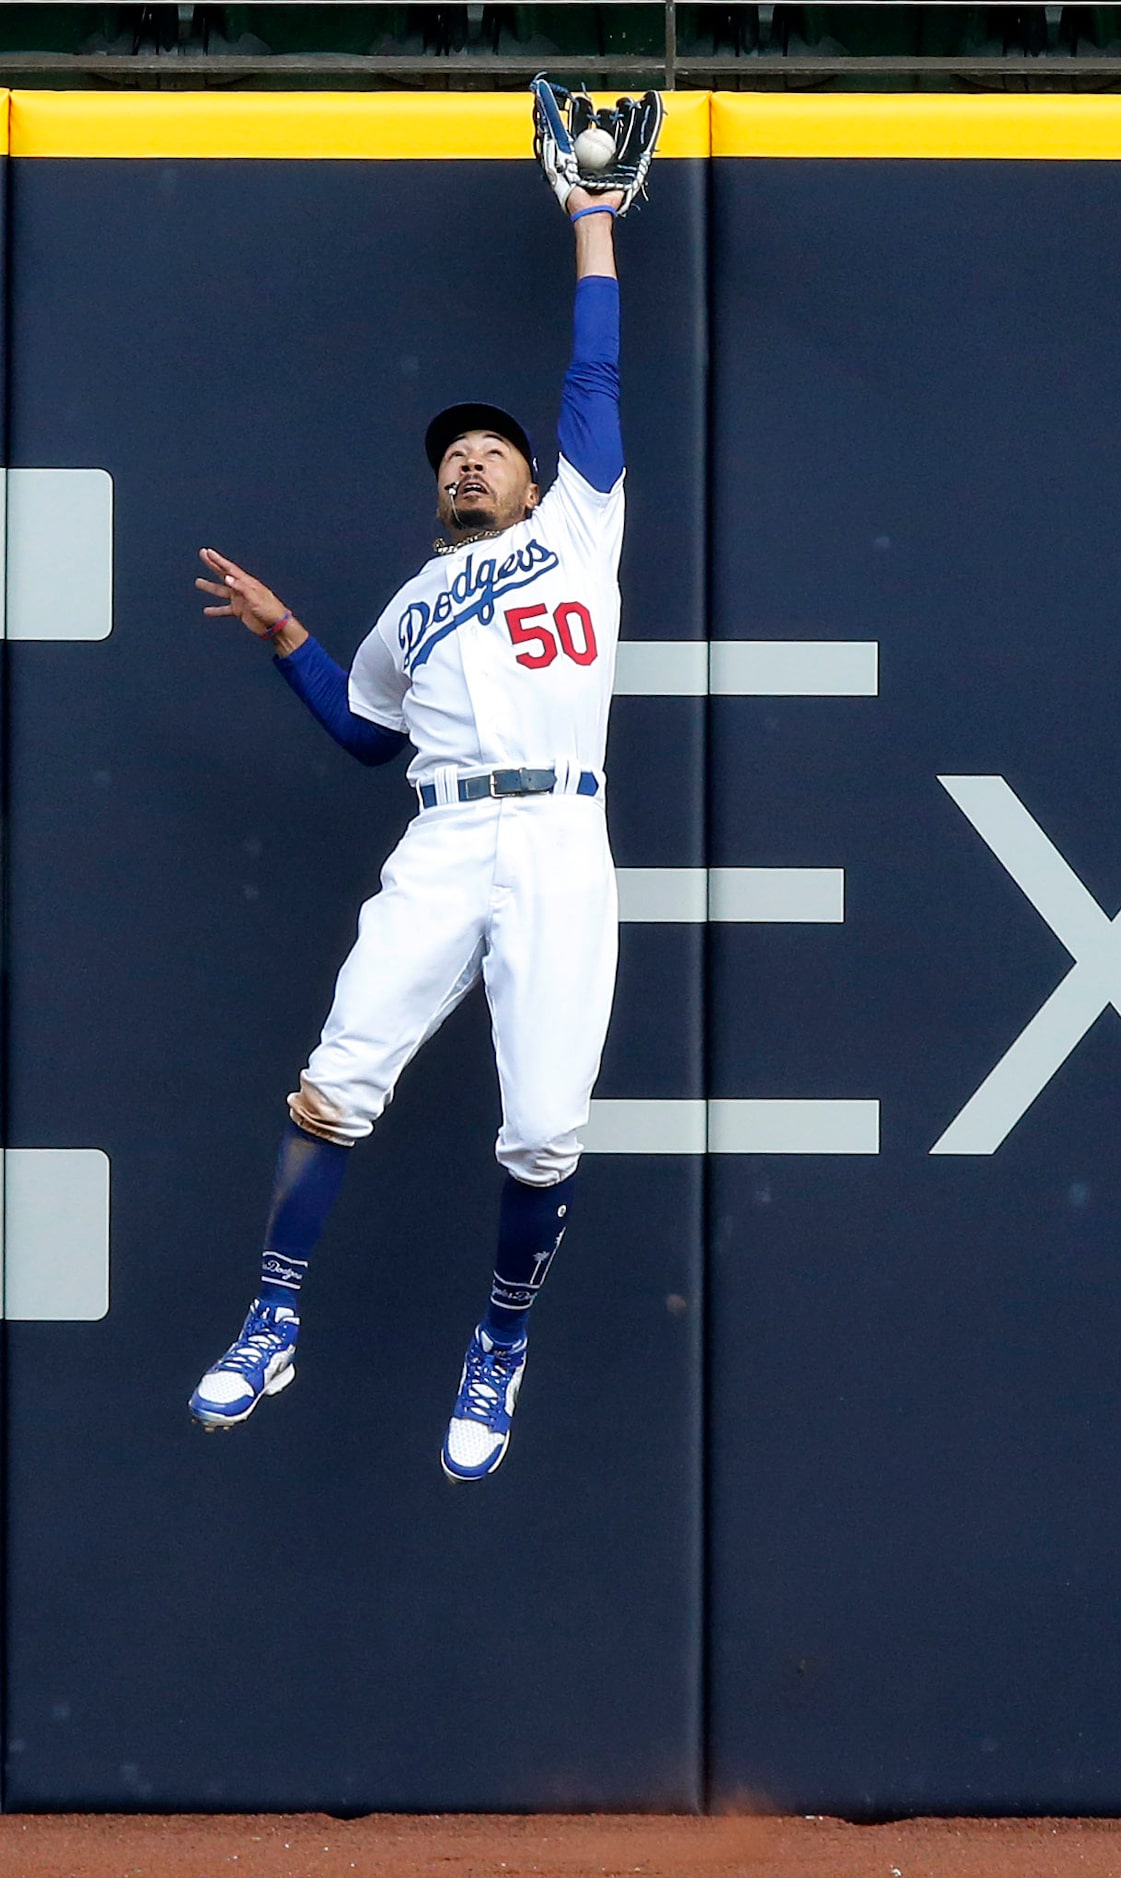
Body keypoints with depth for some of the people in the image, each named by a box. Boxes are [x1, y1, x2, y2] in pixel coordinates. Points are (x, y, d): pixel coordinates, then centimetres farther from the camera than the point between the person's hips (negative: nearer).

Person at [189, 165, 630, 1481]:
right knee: (337, 1085, -12)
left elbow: (595, 378, 20)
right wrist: (282, 636, 25)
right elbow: (362, 729, 33)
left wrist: (593, 221, 23)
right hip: (441, 854, 2)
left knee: (544, 1134, -11)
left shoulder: (573, 531, 21)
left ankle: (501, 1349, 9)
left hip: (559, 852, -2)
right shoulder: (411, 609, 28)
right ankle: (270, 1331, -1)